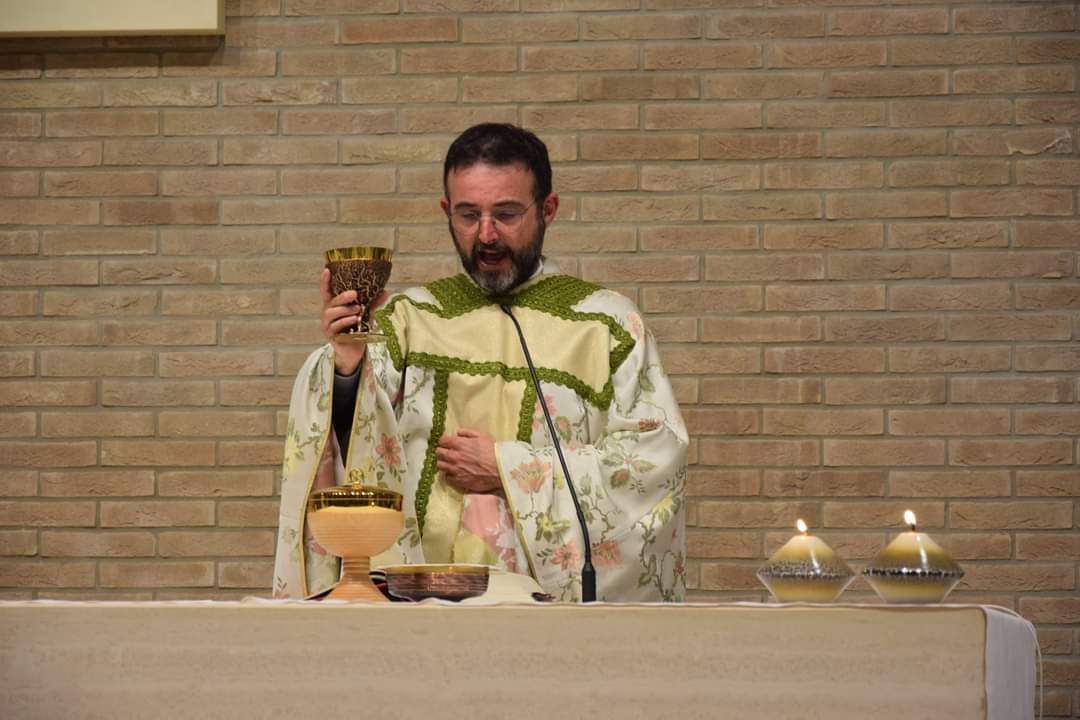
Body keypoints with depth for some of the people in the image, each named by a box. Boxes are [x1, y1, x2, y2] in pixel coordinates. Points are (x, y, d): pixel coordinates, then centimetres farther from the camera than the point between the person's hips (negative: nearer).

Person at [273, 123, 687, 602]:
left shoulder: (607, 323, 8)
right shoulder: (407, 318, 12)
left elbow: (657, 455, 1)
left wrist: (509, 469, -4)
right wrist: (346, 369, -18)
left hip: (558, 594, -4)